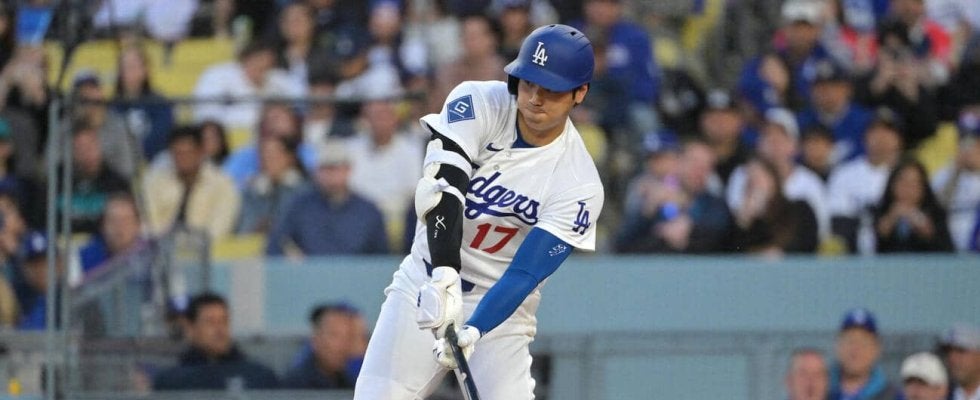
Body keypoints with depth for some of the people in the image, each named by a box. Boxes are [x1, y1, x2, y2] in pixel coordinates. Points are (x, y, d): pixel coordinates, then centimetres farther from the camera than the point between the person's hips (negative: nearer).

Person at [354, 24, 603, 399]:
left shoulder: (578, 184, -15)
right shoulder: (478, 104, -13)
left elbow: (526, 273, -21)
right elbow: (442, 193, -26)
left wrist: (473, 330, -37)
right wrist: (445, 277, -41)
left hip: (499, 310, -2)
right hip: (425, 283, 2)